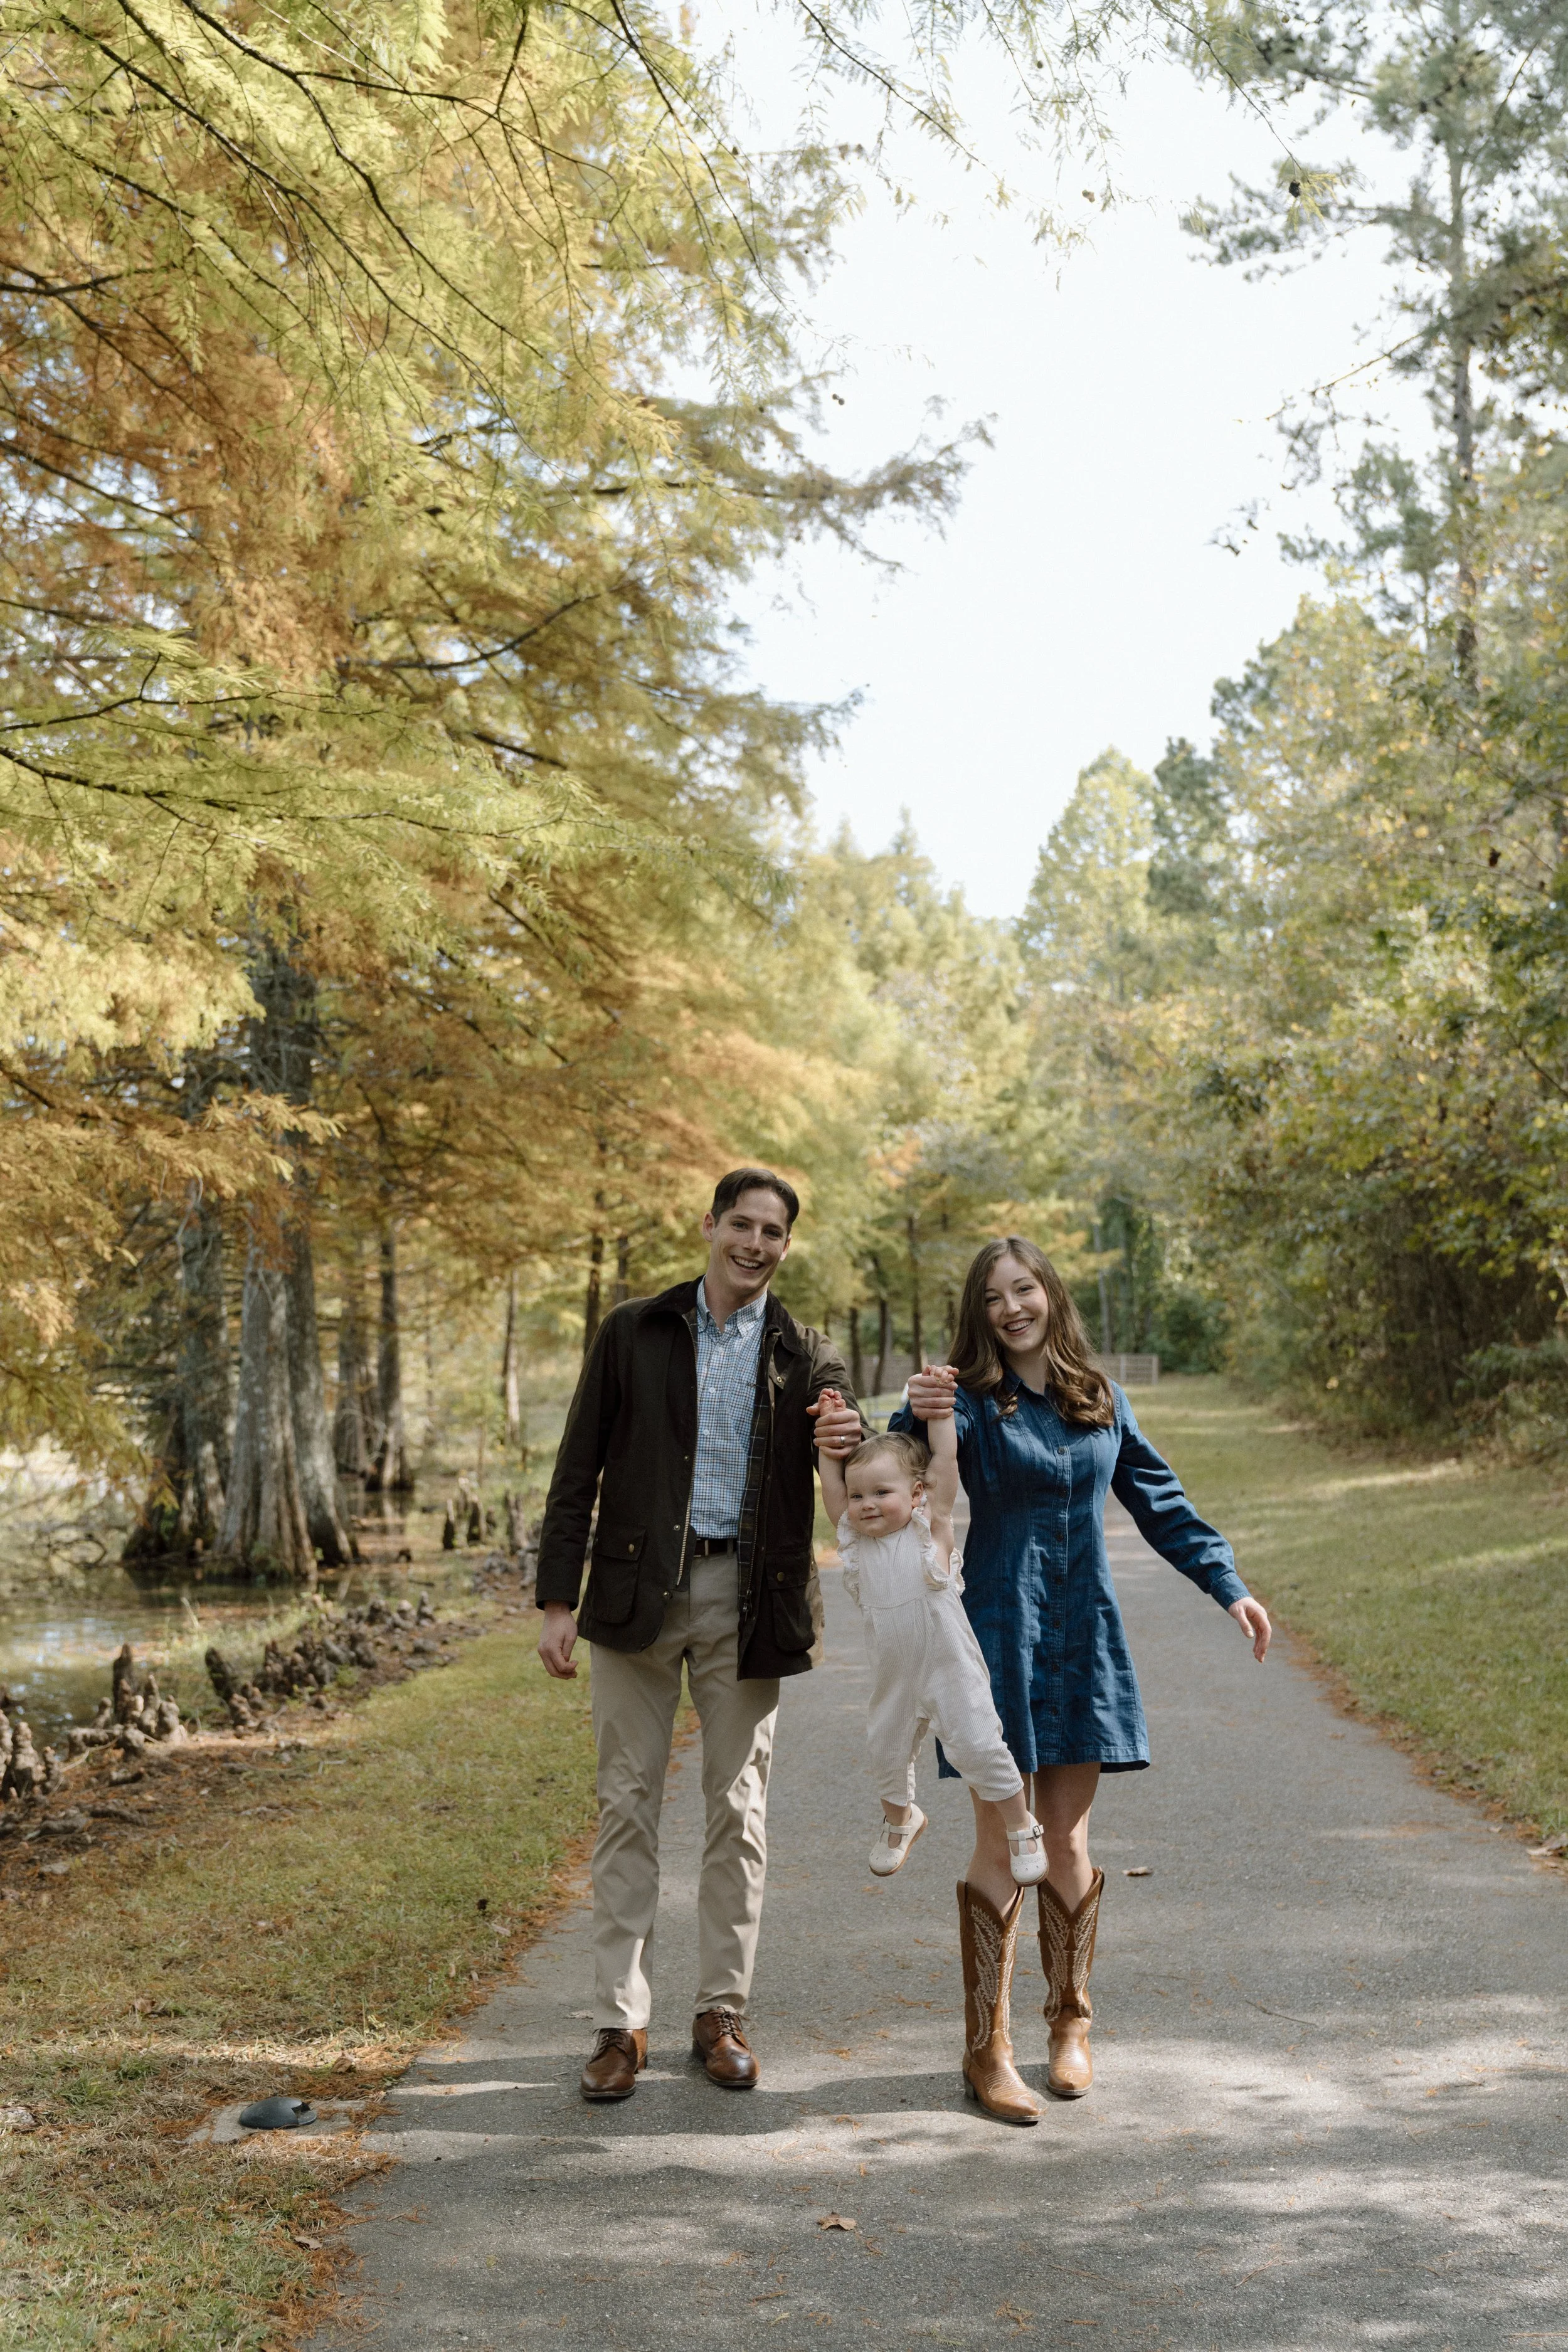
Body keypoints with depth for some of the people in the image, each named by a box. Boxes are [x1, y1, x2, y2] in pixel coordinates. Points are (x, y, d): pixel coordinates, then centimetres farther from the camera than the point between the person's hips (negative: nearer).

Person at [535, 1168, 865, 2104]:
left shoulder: (807, 1355, 6)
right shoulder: (635, 1333, 4)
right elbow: (579, 1471, 3)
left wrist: (853, 1437, -26)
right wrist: (560, 1598, -4)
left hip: (748, 1599, 1)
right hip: (639, 1588, -1)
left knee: (739, 1807, 8)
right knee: (629, 1801, 3)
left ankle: (722, 2011, 20)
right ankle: (622, 2022, 11)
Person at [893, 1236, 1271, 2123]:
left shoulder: (1101, 1399, 6)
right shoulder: (973, 1401, -7)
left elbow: (1159, 1500, 16)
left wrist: (1228, 1584, 13)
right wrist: (917, 1419, -47)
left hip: (1084, 1639, 3)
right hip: (1001, 1634, -3)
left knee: (1067, 1840, 10)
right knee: (1002, 1846, -1)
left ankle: (1072, 2025, 26)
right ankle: (990, 2046, 9)